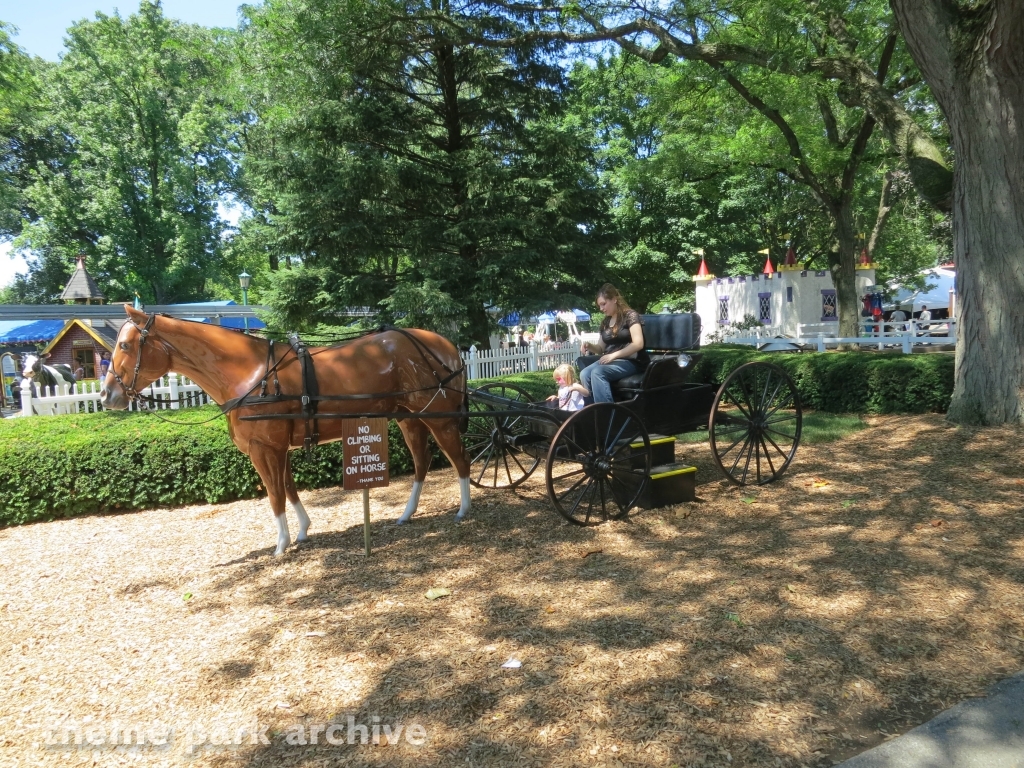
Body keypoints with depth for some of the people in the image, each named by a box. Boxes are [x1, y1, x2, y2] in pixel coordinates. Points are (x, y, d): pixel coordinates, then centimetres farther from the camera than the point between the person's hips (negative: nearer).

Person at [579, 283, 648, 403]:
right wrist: (590, 346, -2)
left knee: (597, 372, -32)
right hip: (610, 361, 7)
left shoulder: (630, 315, -7)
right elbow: (601, 347, 21)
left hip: (631, 361, -7)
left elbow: (638, 344, -17)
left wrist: (613, 355, -21)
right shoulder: (605, 322, 15)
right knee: (584, 374, -23)